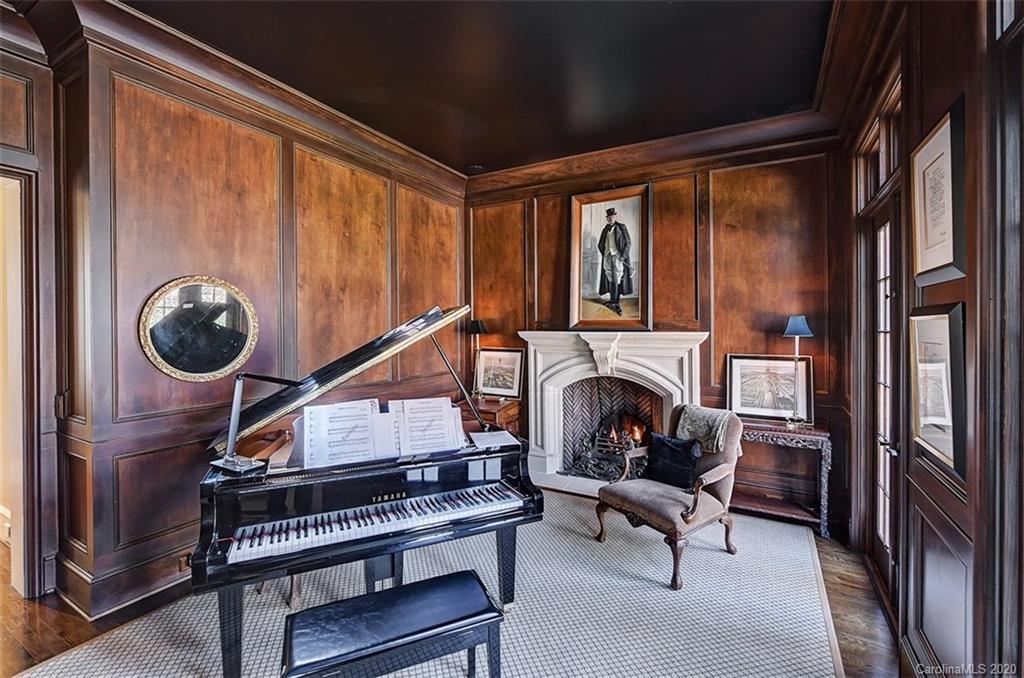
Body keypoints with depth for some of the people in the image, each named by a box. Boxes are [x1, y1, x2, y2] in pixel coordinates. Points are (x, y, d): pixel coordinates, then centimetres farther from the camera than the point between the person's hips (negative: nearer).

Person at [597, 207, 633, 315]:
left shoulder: (621, 227, 2)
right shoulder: (605, 229, 12)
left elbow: (628, 243, 0)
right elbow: (600, 245, 19)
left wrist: (623, 256, -9)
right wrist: (604, 253, 5)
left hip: (618, 257, -3)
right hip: (607, 257, 3)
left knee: (617, 280, -2)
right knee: (610, 279, 3)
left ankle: (614, 302, 3)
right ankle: (613, 301, 9)